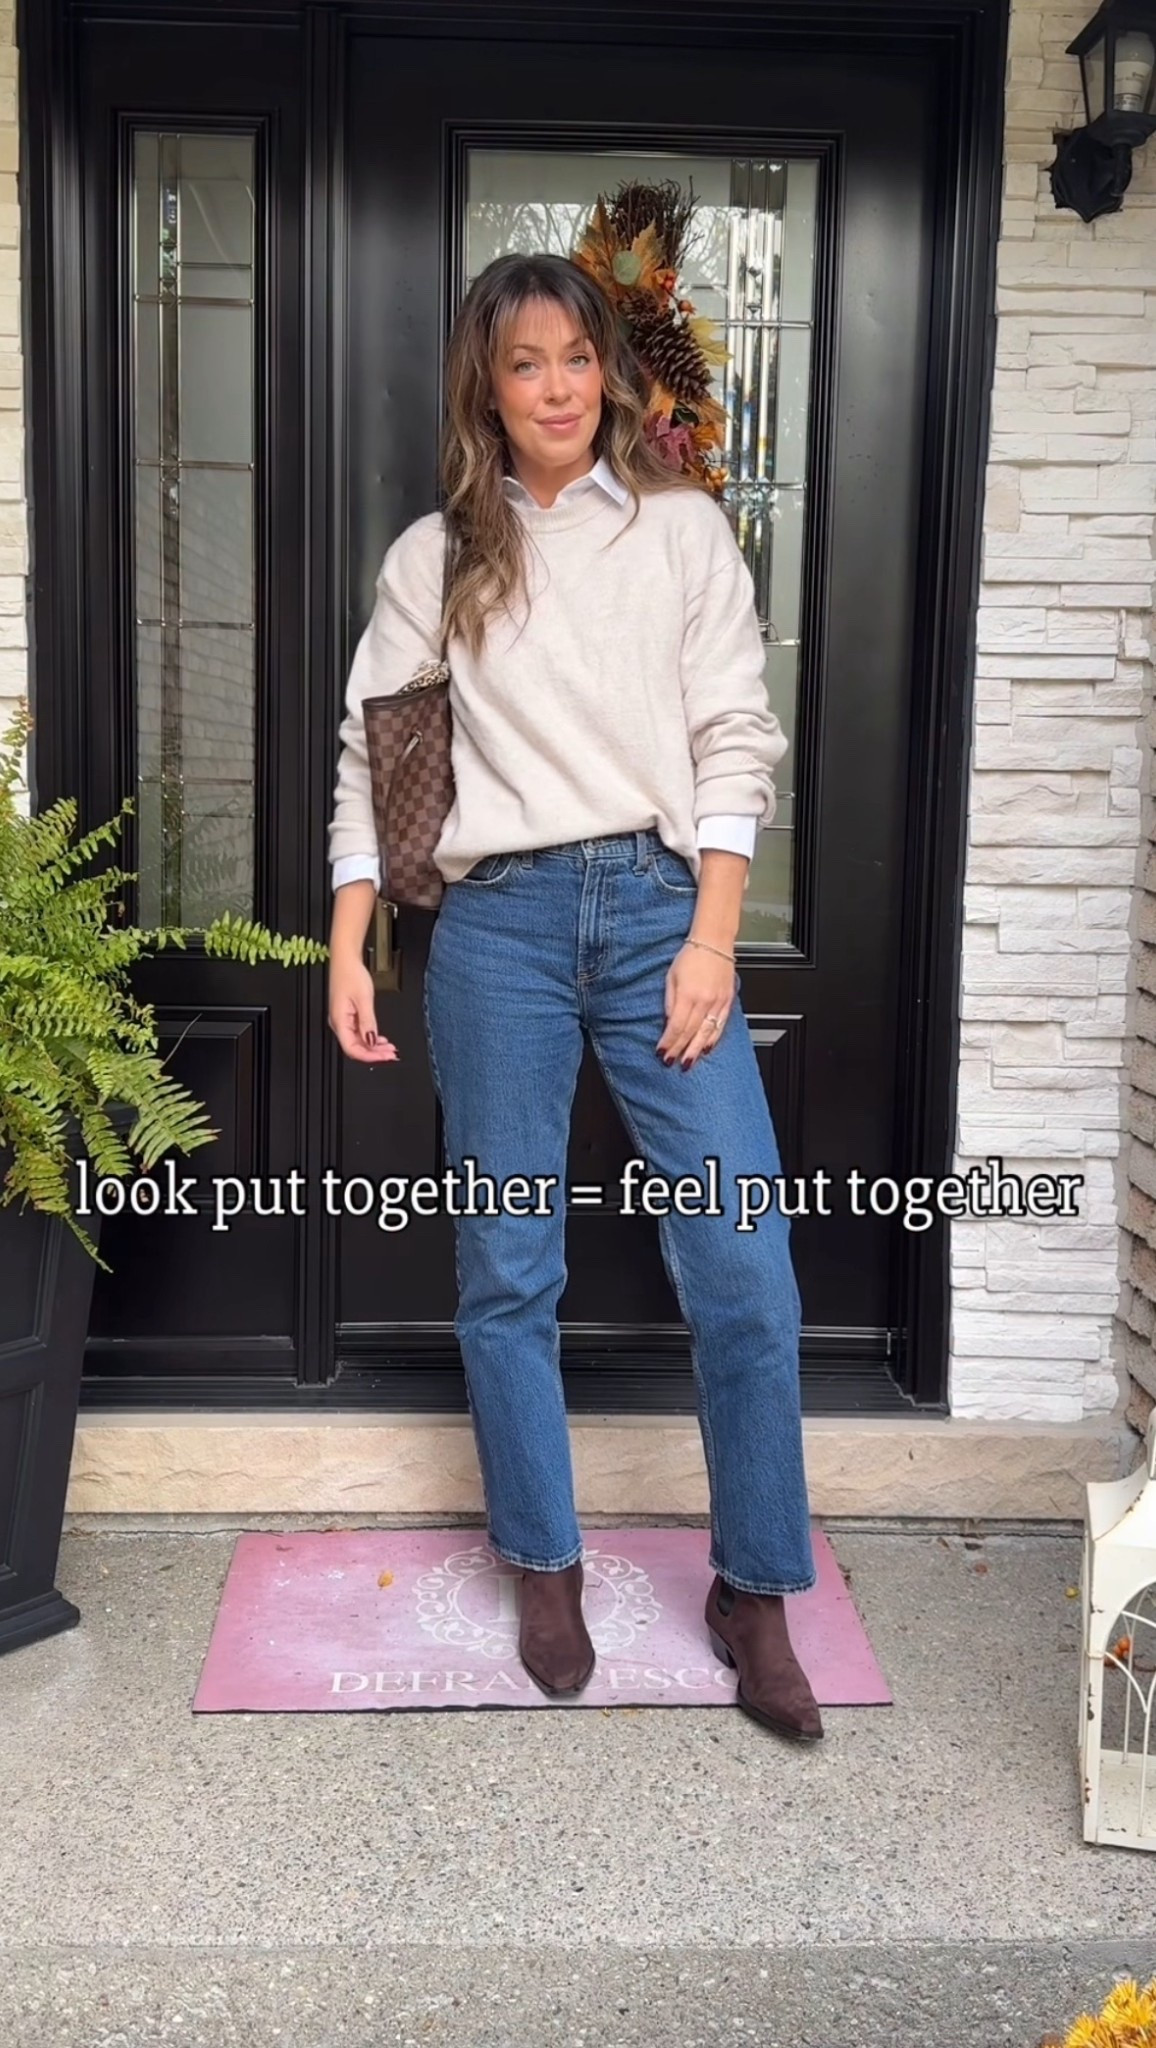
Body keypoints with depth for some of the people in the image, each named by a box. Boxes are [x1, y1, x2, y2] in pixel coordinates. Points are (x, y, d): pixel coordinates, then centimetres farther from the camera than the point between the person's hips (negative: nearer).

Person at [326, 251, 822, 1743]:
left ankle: (754, 1592, 12)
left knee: (746, 1272, -6)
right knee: (509, 1271, 7)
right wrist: (347, 949, 2)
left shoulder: (684, 529, 8)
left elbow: (735, 741, 2)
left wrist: (710, 939, -7)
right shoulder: (434, 556, 10)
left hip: (660, 906, 0)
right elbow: (372, 757, 10)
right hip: (498, 923, 1)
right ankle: (546, 1565, 26)